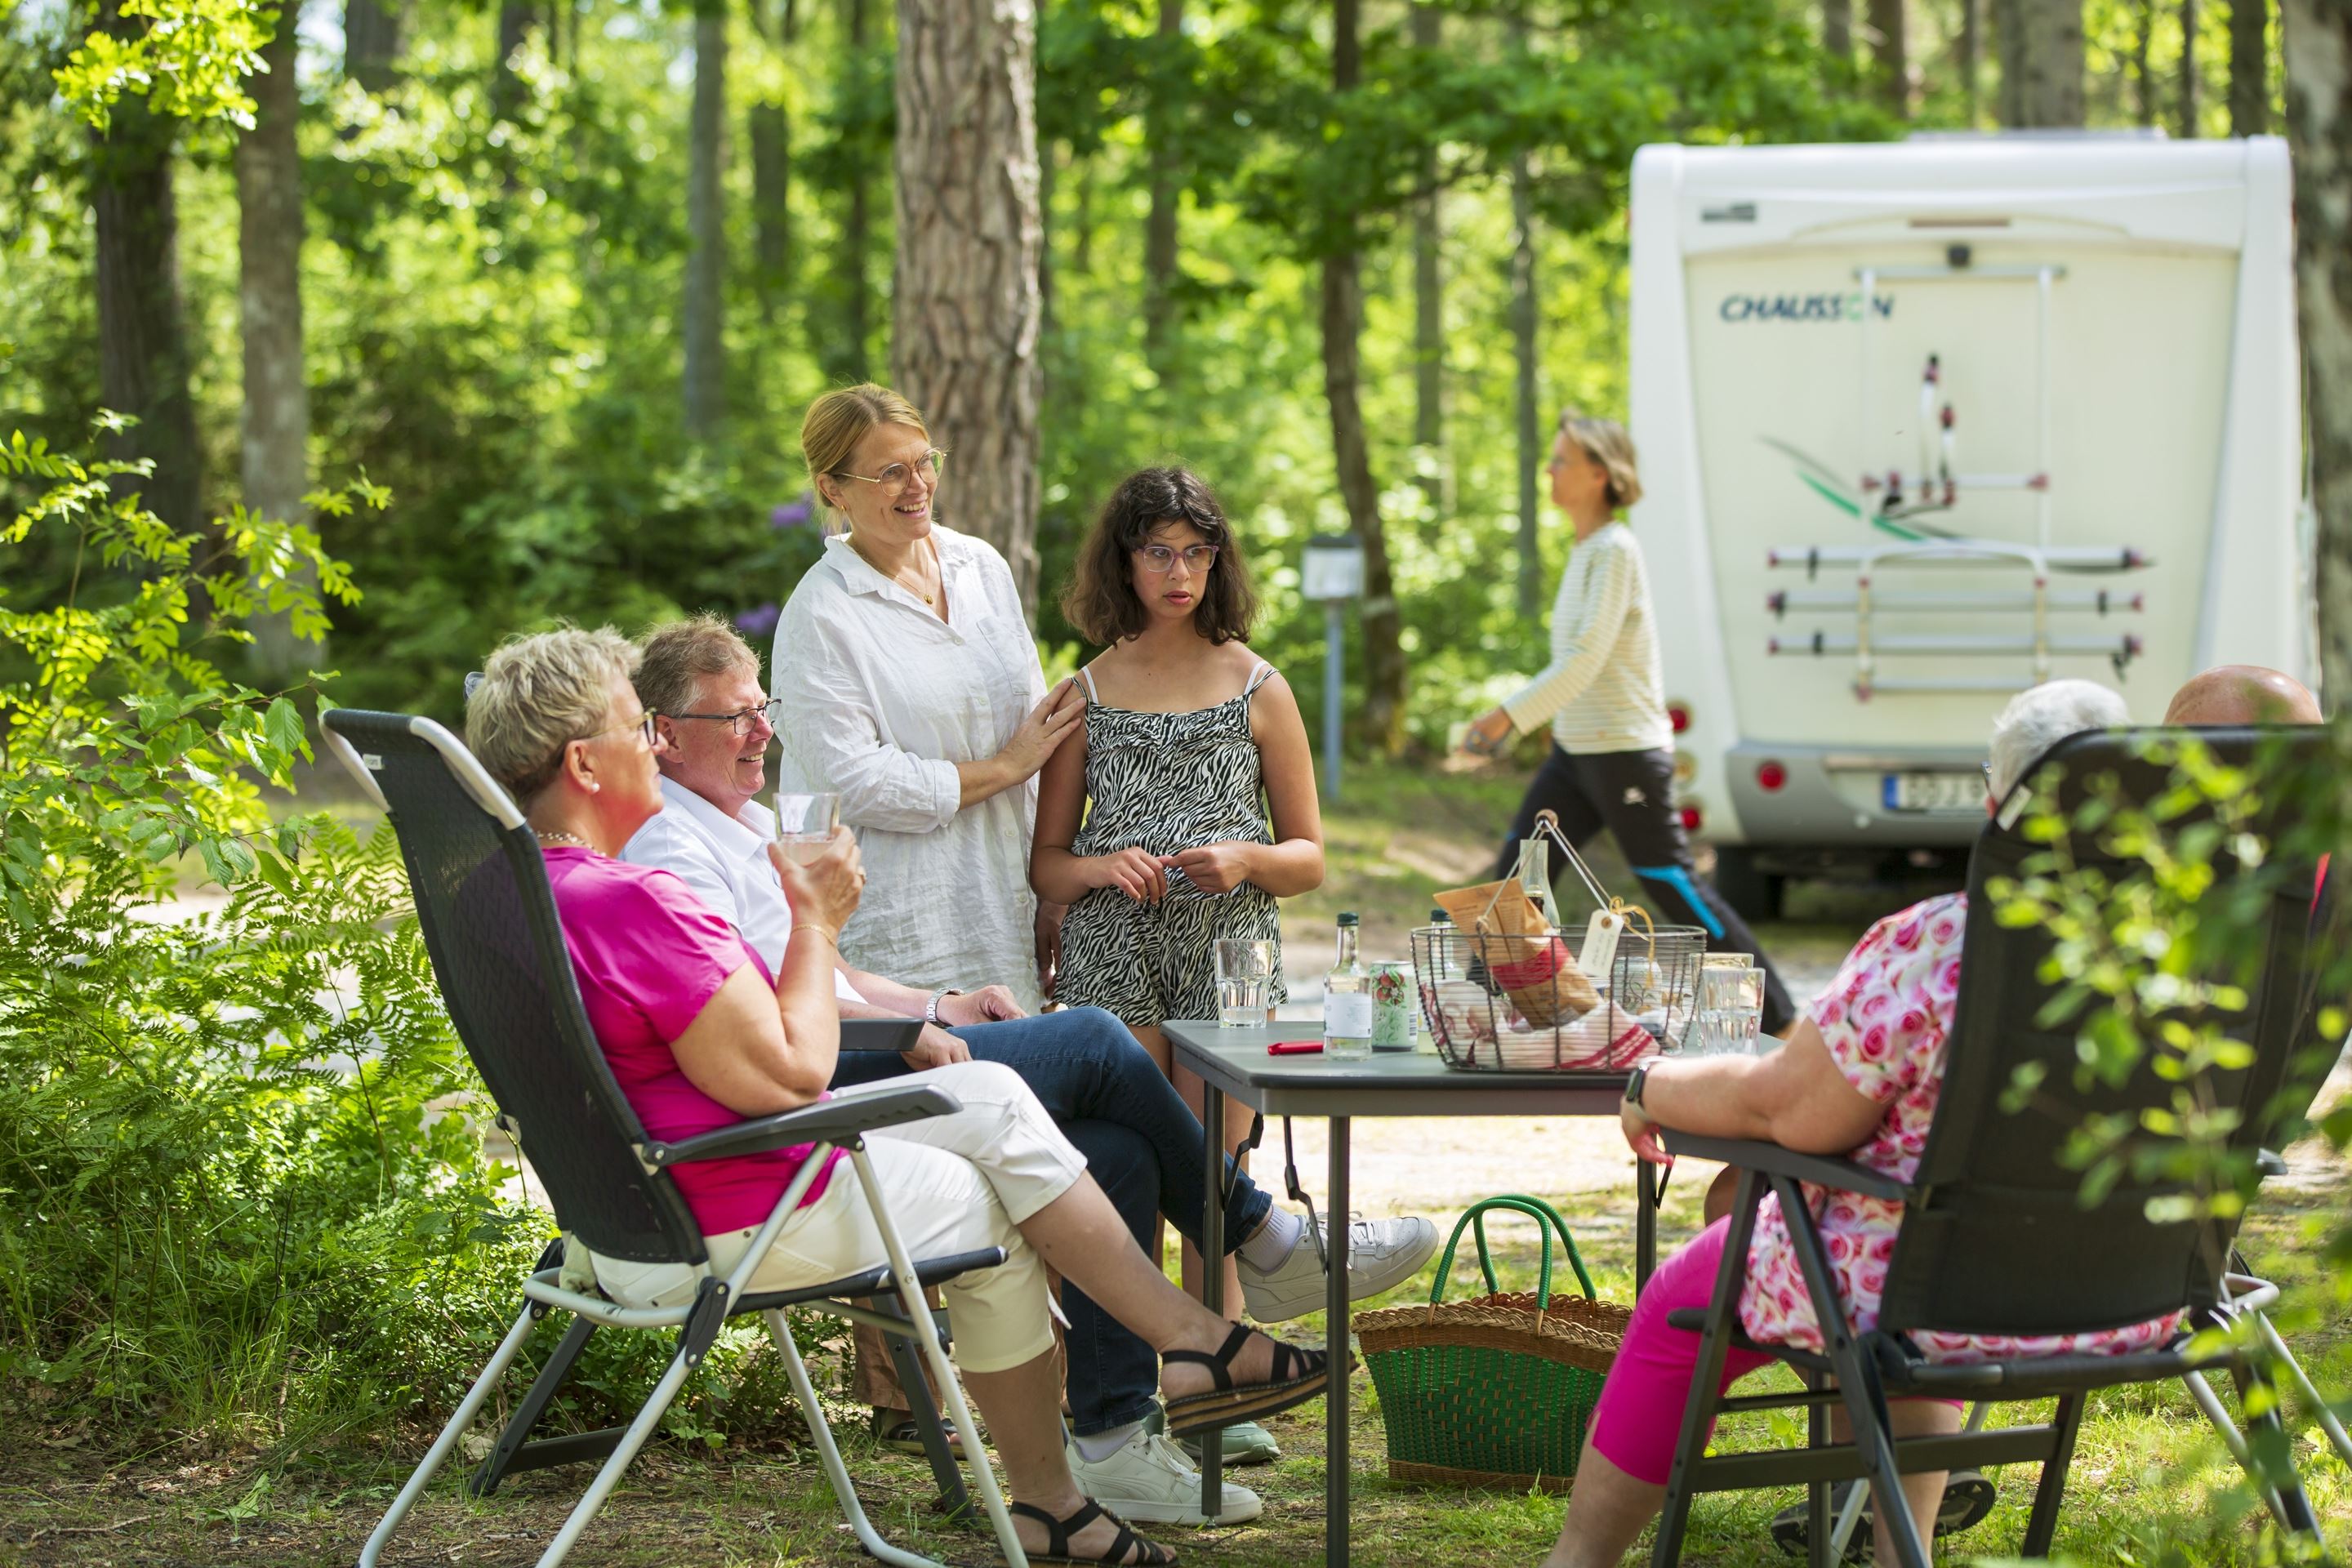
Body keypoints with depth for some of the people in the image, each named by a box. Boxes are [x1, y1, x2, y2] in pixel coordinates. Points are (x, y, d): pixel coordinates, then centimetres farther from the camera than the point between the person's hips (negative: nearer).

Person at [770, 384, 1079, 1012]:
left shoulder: (982, 566, 11)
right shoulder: (819, 617, -8)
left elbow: (1037, 728, 15)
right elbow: (857, 783, -16)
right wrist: (1004, 768, -7)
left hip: (1003, 910, 5)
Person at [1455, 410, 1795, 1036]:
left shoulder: (1615, 551, -17)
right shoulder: (1586, 550, 10)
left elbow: (1585, 659, -24)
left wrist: (1510, 715, -22)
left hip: (1626, 751, -9)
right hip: (1575, 750, 9)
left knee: (1675, 890, -3)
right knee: (1515, 875, 4)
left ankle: (1779, 1018, 7)